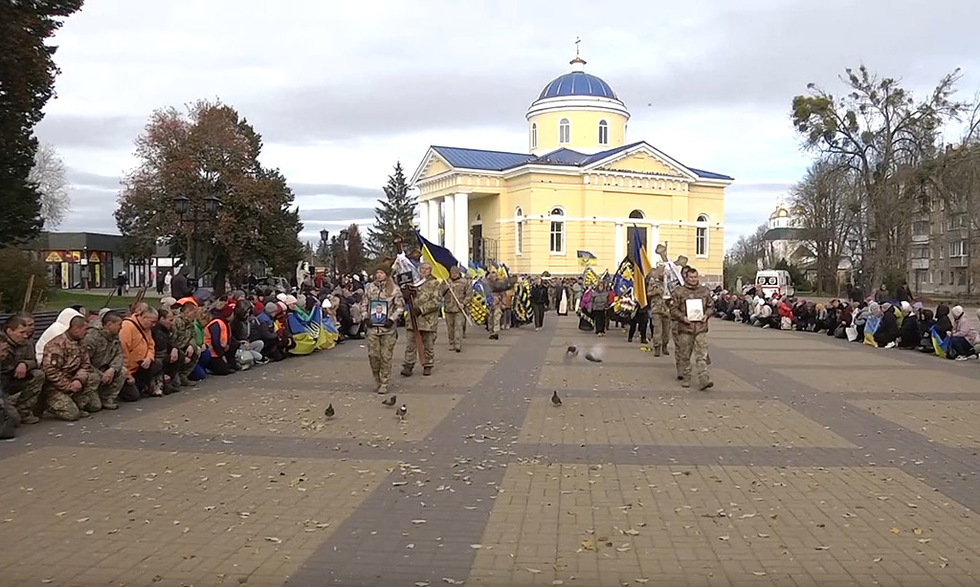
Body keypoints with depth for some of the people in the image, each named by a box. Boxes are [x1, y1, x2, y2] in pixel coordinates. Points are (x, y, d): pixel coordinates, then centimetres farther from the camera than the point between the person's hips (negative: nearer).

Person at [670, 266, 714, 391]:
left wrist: (706, 315, 0)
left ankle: (703, 380, -10)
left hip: (701, 329, 1)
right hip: (685, 329, -1)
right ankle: (685, 378, 19)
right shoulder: (679, 292, 1)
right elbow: (673, 309, 2)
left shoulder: (705, 291, 11)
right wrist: (682, 317, -13)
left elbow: (709, 307, 20)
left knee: (702, 356, -6)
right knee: (684, 356, 6)